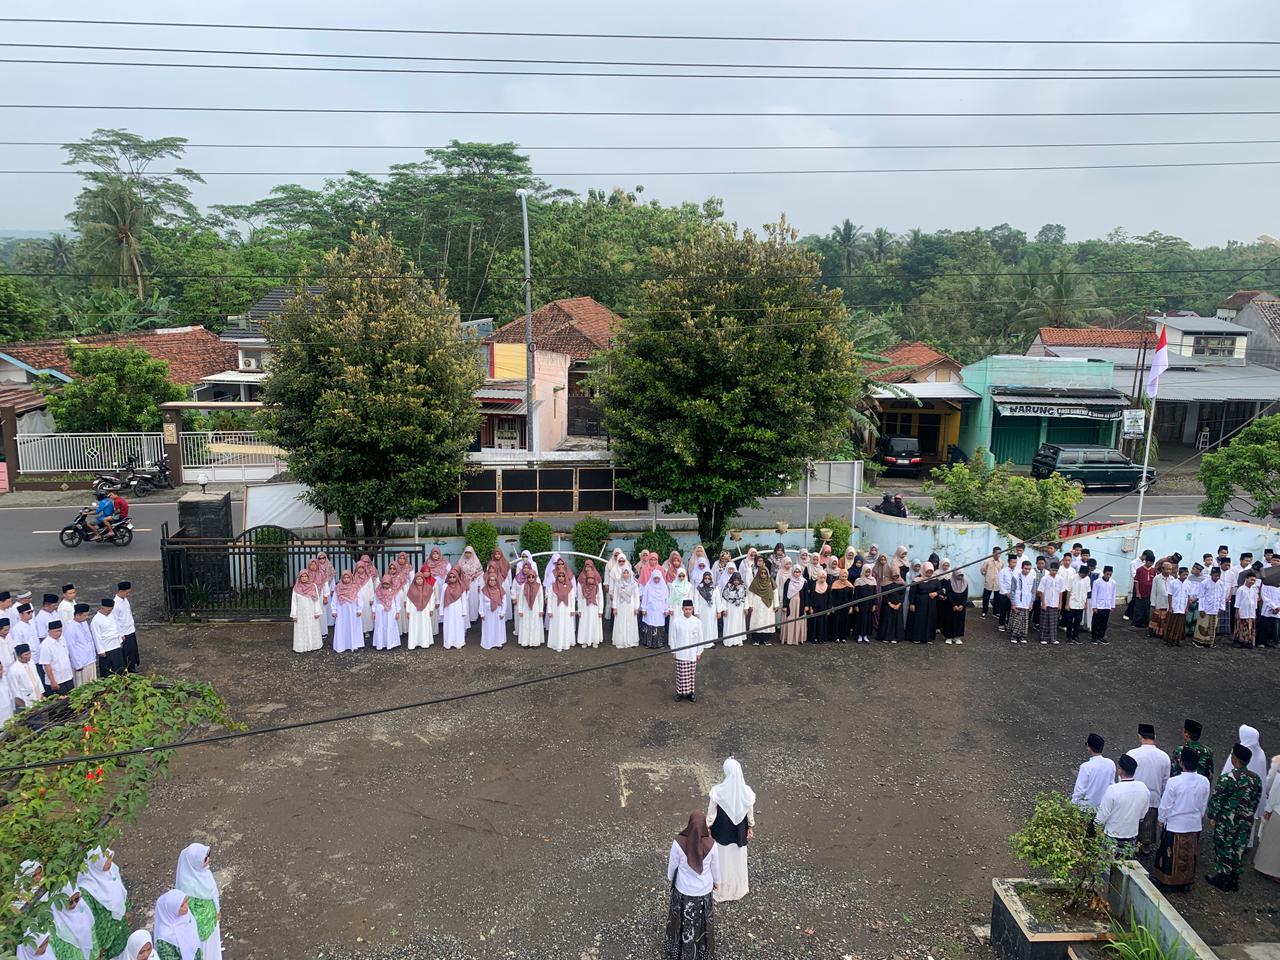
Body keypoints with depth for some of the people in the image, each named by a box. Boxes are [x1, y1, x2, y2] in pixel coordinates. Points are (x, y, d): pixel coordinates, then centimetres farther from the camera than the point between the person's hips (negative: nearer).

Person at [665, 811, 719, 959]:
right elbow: (715, 866, -7)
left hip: (683, 890, 0)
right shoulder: (710, 844, -25)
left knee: (682, 920, 25)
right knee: (702, 922, 25)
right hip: (704, 890, 0)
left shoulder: (679, 842, -28)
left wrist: (669, 877, 12)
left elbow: (672, 864, -11)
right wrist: (716, 881, 14)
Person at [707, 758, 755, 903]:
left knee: (721, 859, 20)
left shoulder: (717, 791, -29)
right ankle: (739, 887, 46)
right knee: (738, 858, 25)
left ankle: (721, 889, 40)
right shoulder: (747, 792, -22)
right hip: (739, 832, 2)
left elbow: (711, 813, -16)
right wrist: (751, 827, 13)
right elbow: (750, 813, -5)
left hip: (721, 832, -2)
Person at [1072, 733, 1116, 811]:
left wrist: (1073, 805, -5)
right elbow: (1111, 785, 3)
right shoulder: (1111, 764, -9)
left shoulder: (1086, 767, -23)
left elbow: (1080, 790, -17)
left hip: (1089, 806, -5)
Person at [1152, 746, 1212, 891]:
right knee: (1190, 855, 19)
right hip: (1195, 825, 4)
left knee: (1171, 855, 12)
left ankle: (1166, 882, 25)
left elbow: (1165, 805, -15)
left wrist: (1161, 819, 3)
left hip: (1174, 825, -4)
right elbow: (1204, 805, 2)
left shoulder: (1174, 782, -25)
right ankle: (1185, 882, 33)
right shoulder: (1204, 782, -12)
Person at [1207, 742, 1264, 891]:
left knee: (1224, 849, 9)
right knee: (1239, 849, 16)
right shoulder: (1256, 779, -2)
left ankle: (1222, 880, 20)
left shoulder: (1227, 778, -21)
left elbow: (1216, 799, -16)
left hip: (1227, 821, -5)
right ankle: (1234, 880, 28)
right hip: (1246, 822, 5)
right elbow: (1257, 800, 9)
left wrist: (1212, 816, -3)